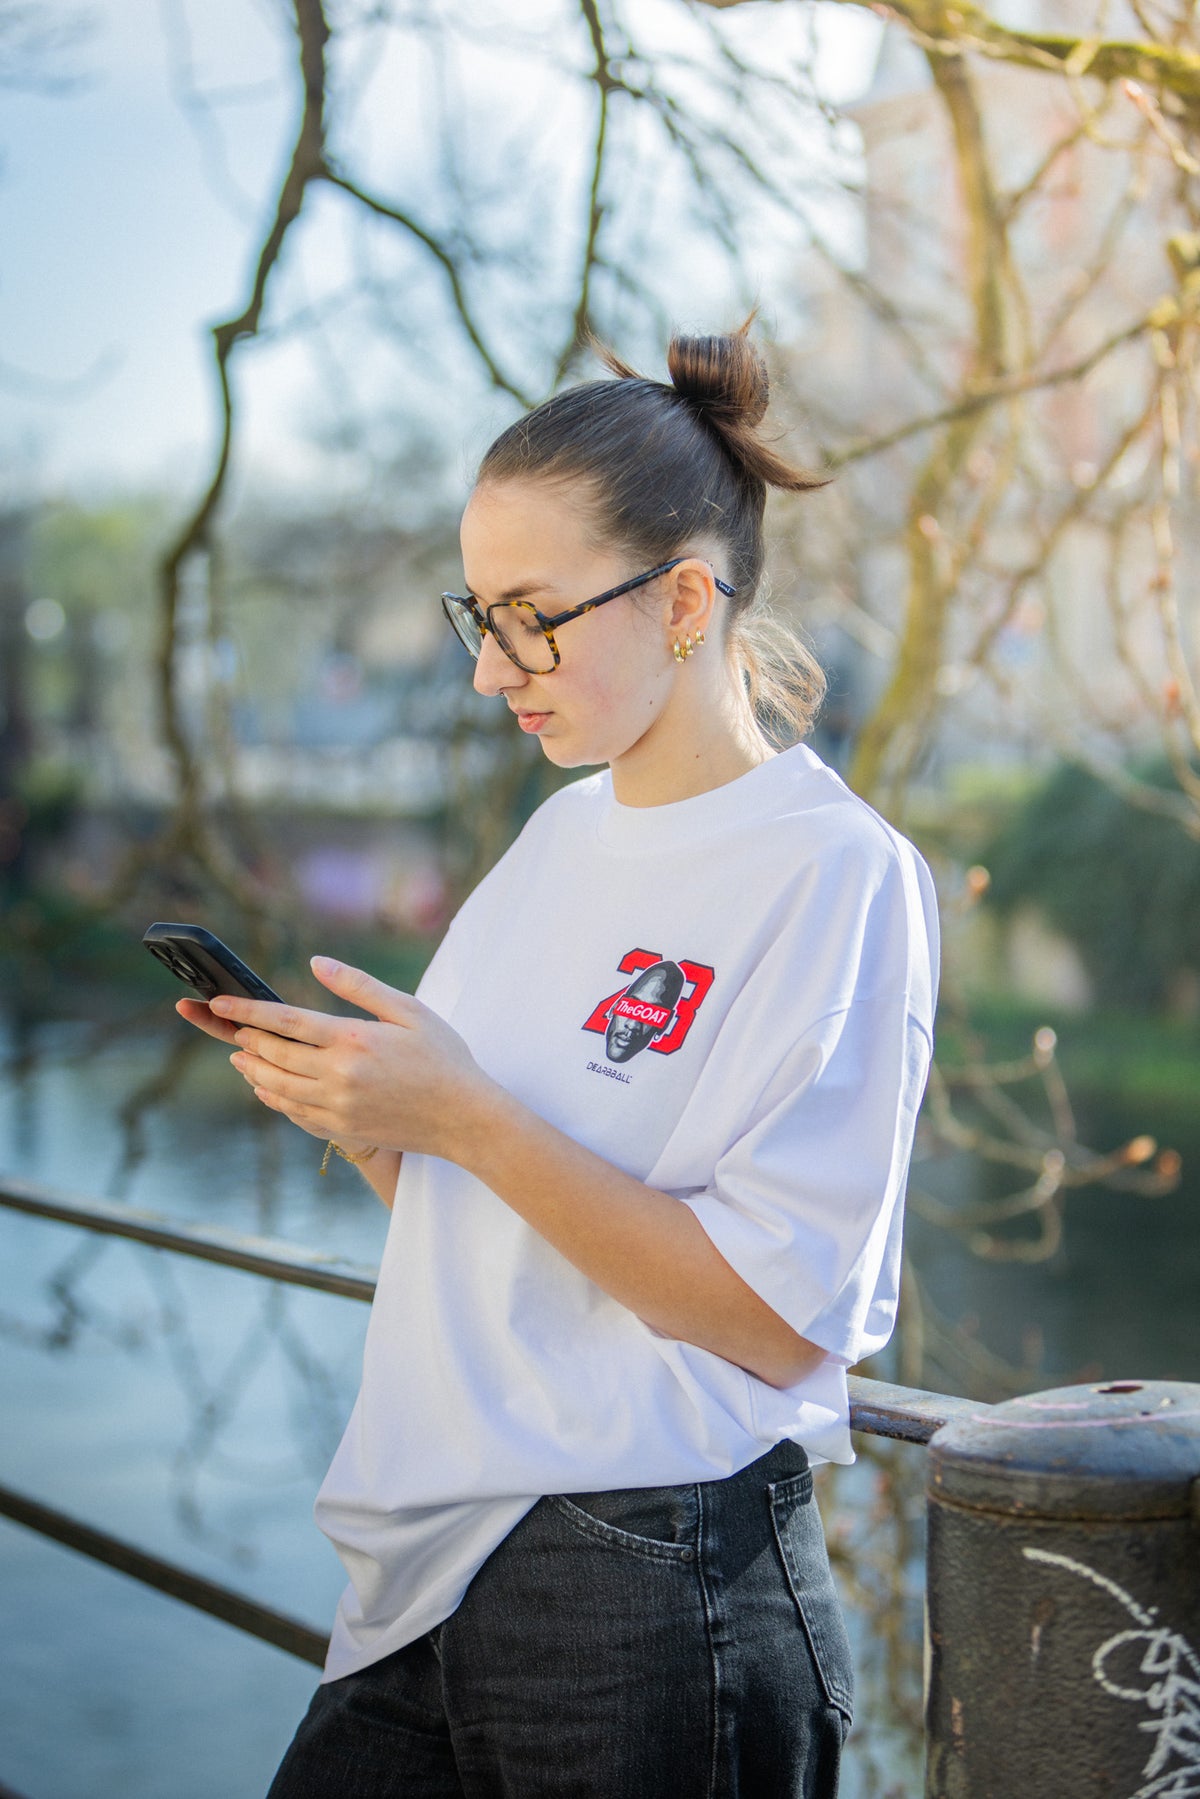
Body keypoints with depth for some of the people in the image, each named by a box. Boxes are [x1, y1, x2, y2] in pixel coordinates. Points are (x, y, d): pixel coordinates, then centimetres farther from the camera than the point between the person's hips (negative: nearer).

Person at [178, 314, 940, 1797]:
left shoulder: (839, 876, -13)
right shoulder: (563, 834, 11)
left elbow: (781, 1319, -19)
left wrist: (465, 1115, -20)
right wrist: (358, 1116, -3)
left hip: (654, 1592, -7)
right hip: (436, 1569, 7)